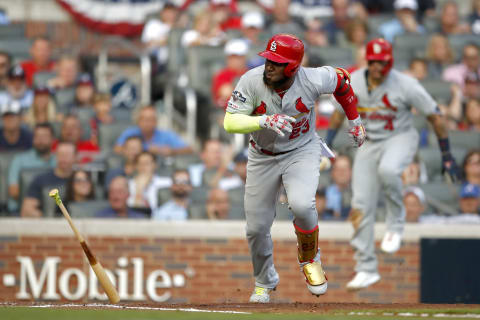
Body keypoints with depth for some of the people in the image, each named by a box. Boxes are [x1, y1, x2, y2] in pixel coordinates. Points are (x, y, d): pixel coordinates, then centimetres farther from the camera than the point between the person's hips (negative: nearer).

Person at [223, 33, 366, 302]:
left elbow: (342, 79, -1)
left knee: (301, 205, -30)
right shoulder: (252, 81, -24)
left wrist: (355, 120, 9)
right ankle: (265, 283, 35)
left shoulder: (313, 80, -23)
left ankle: (310, 259, 2)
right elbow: (230, 123, -27)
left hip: (302, 152, -2)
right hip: (263, 157, 2)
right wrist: (264, 121, -44)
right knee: (256, 227, 5)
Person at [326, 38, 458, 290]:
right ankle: (366, 269, 7)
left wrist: (446, 155, -7)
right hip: (369, 144, 4)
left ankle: (396, 221, -13)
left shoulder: (405, 85, -17)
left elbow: (435, 116, -9)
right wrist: (327, 144, 8)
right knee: (361, 205, -3)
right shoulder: (352, 83, -6)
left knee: (387, 169, -39)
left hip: (401, 139, -4)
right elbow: (340, 111, 13)